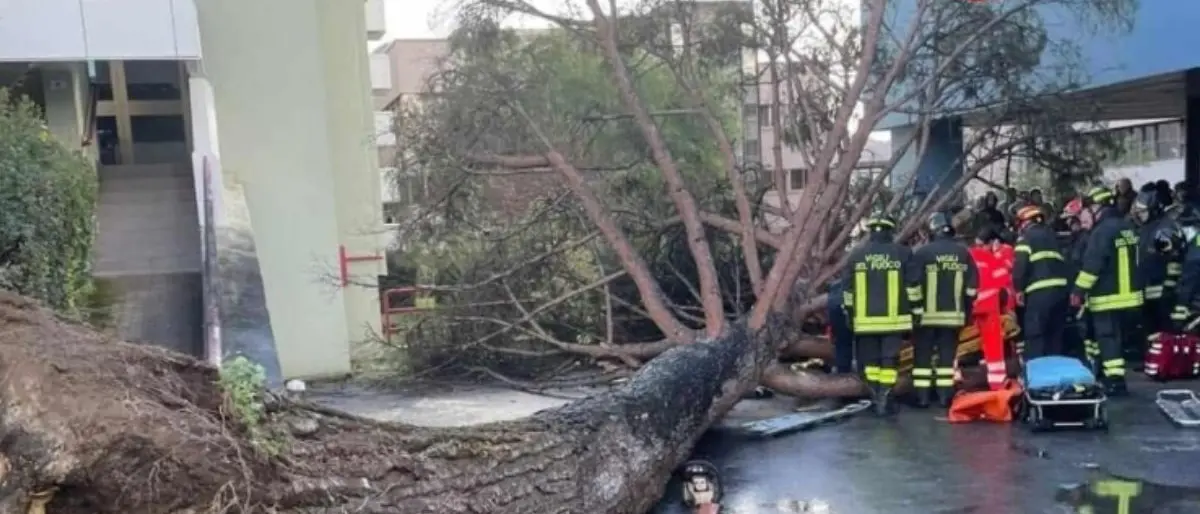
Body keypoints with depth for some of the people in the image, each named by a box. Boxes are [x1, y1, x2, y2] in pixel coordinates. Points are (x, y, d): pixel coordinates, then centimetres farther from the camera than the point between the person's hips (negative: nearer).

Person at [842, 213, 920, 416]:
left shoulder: (856, 254, 5)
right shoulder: (902, 252, 0)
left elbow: (848, 290, 7)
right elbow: (912, 288, 0)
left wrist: (850, 315, 15)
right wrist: (915, 312, 8)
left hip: (865, 319, 2)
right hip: (894, 319, -2)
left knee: (871, 360, 9)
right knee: (889, 360, 0)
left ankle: (876, 399, 12)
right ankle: (884, 402, -3)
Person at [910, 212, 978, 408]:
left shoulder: (922, 252, -8)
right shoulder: (963, 252, 5)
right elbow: (972, 284, 9)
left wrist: (913, 308, -1)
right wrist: (966, 311, 16)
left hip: (927, 313, -3)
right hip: (953, 314, 3)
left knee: (923, 355, 4)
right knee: (947, 354, 9)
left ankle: (922, 396, 3)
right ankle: (945, 395, 9)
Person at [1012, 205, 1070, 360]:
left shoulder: (1026, 238, 2)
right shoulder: (1052, 235, 26)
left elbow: (1020, 264, -10)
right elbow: (1063, 261, 25)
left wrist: (1019, 288, -2)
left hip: (1040, 292, -7)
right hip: (1060, 288, 7)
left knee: (1034, 335, -6)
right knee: (1055, 334, 14)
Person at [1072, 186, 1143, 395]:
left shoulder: (1102, 231, -17)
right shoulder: (1129, 227, 11)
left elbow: (1091, 266, -21)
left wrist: (1078, 291, -16)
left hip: (1108, 298, -9)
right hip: (1130, 295, 9)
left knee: (1108, 339, -5)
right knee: (1120, 337, 18)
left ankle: (1115, 381, -7)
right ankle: (1108, 372, 29)